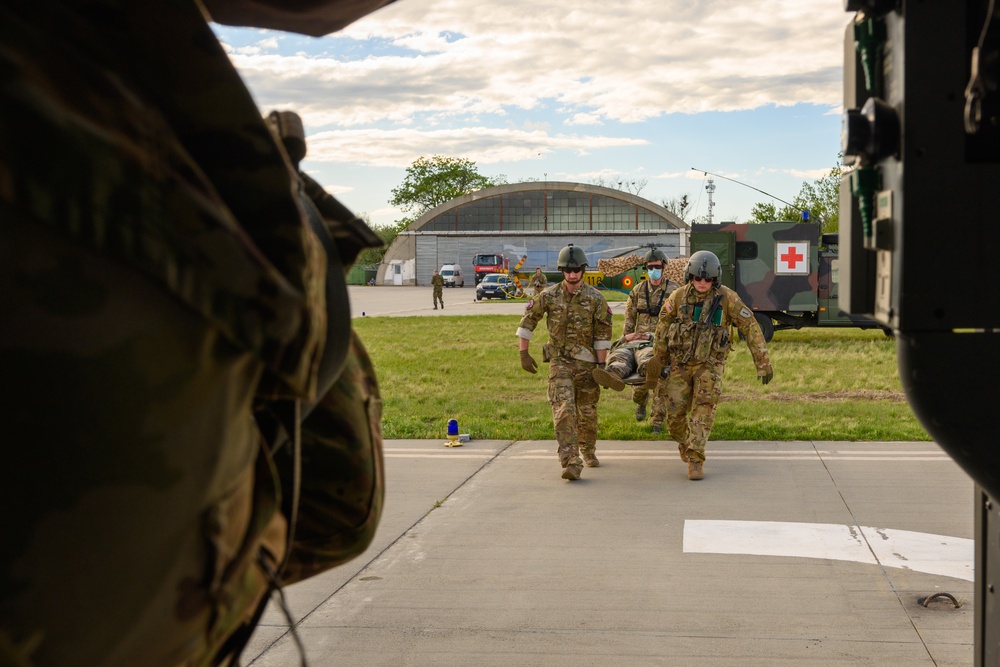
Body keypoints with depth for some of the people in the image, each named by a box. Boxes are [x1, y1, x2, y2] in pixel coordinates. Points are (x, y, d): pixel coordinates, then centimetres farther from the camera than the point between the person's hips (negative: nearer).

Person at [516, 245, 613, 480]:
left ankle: (588, 451, 37)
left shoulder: (595, 299, -4)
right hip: (559, 361, -1)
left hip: (586, 362, 1)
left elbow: (602, 335, -3)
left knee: (587, 411, 11)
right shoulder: (549, 296, -2)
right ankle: (571, 463, -19)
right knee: (564, 410, -14)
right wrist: (524, 353, 1)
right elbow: (527, 322, 5)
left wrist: (601, 365, -7)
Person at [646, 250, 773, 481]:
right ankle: (685, 441, 35)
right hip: (680, 363, 2)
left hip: (710, 364, -2)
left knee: (703, 409, -17)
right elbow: (664, 324, 8)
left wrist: (763, 363, -14)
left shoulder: (727, 297, -14)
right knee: (675, 414, 2)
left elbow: (751, 328, -11)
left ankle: (695, 460, -11)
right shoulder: (679, 296, -7)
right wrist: (658, 358, 12)